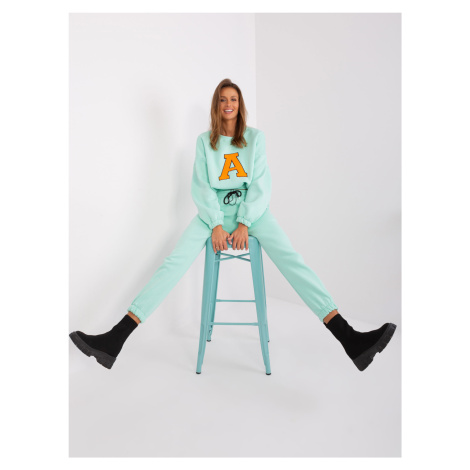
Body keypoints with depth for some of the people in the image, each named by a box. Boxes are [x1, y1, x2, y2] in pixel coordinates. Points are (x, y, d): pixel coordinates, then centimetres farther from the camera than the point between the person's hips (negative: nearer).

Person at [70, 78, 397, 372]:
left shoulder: (256, 136, 9)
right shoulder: (205, 140, 11)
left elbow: (262, 184, 0)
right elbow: (201, 187, 1)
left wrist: (244, 224, -14)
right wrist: (216, 225, -15)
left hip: (252, 208, 0)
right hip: (214, 209, 1)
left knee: (290, 258, -25)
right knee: (177, 259, -23)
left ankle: (348, 337, -34)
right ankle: (116, 339, -28)